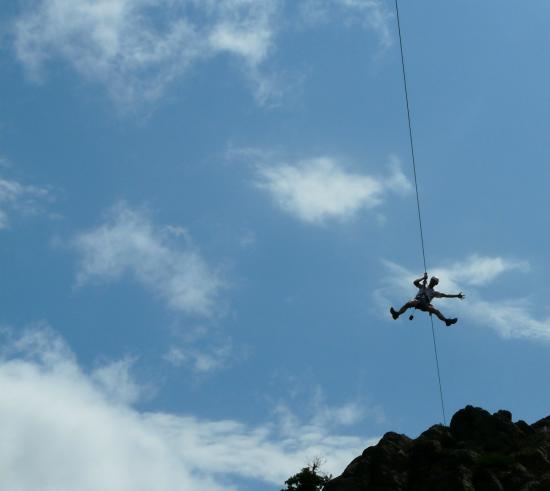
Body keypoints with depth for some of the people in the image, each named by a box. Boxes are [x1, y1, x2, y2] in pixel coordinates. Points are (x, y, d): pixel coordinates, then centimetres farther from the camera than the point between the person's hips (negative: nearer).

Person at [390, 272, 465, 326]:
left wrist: (456, 296, 20)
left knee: (436, 311, -24)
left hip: (425, 304, 1)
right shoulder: (423, 286, 29)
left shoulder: (434, 292, 28)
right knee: (408, 304, -33)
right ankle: (397, 313, -51)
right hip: (417, 301, -1)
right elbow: (415, 282, 13)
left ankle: (446, 320, -39)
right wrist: (424, 278, 13)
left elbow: (444, 295, 24)